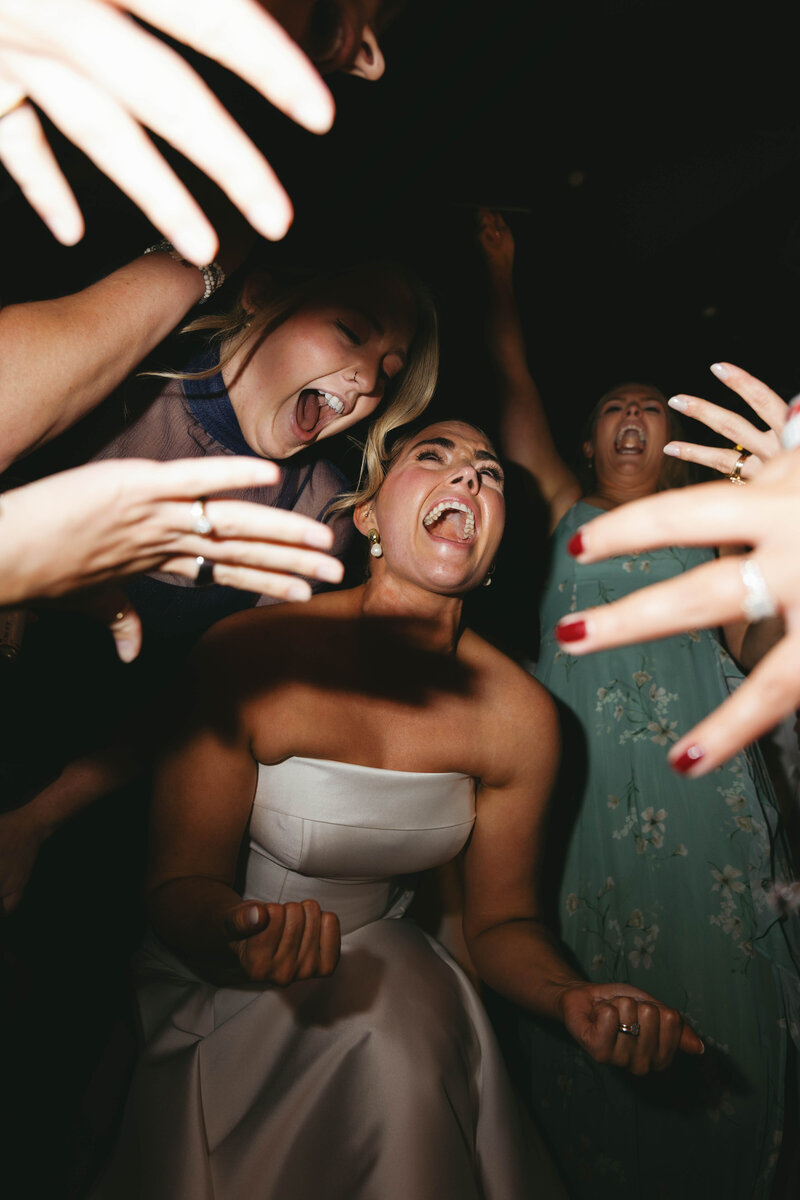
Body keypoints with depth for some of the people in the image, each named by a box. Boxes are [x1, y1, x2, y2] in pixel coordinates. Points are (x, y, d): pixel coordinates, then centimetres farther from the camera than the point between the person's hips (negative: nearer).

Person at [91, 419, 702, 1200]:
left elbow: (502, 919, -2)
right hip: (215, 979, -1)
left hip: (375, 962, 2)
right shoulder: (251, 654, -22)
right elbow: (180, 882, -15)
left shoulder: (520, 717, -12)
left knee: (397, 1045, -28)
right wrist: (241, 930, -38)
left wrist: (575, 999, -23)